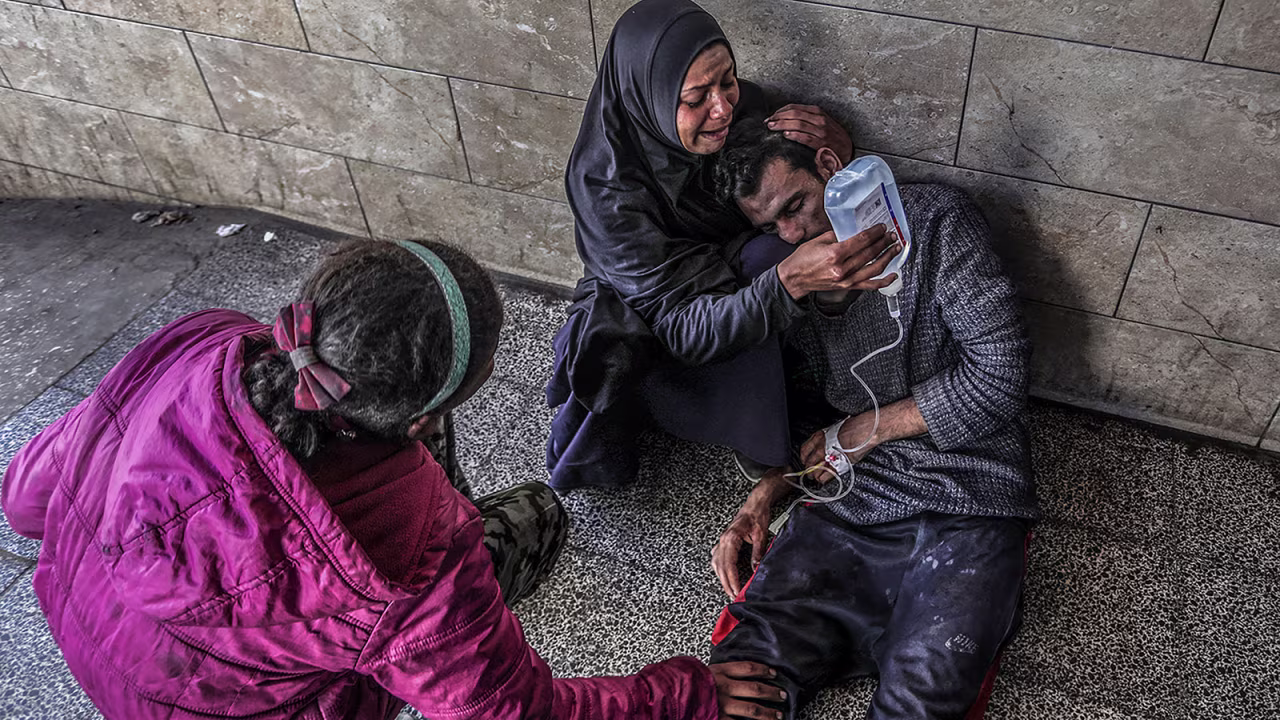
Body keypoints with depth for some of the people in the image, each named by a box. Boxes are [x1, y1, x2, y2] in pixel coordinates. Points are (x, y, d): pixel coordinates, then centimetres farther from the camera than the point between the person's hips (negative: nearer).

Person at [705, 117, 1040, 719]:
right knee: (745, 665, -17)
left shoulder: (934, 220, -1)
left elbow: (999, 375, -8)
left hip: (966, 502, -3)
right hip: (848, 506, 4)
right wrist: (760, 501, 4)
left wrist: (864, 429, -3)